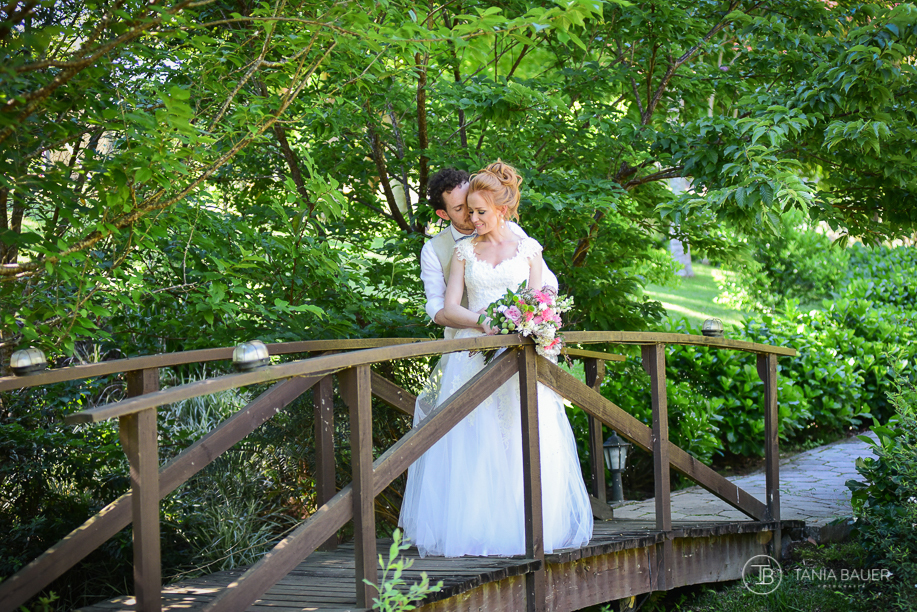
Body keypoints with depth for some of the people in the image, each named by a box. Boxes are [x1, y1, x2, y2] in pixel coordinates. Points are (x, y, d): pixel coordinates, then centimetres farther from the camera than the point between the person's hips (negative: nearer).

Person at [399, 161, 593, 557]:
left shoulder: (528, 250, 10)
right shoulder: (464, 250, 11)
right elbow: (449, 309, 3)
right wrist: (482, 322, -16)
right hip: (472, 355, 1)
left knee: (520, 444, -6)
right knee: (470, 446, -7)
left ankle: (520, 528, 0)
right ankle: (475, 528, -5)